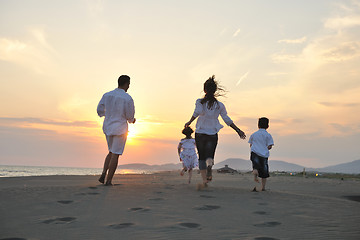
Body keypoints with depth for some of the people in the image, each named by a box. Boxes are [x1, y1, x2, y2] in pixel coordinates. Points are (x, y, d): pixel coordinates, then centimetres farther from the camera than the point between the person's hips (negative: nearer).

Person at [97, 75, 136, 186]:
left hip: (107, 127, 6)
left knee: (111, 152, 21)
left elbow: (100, 110, 7)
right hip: (120, 129, -5)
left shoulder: (107, 95, 1)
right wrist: (132, 120, 14)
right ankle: (108, 180, 2)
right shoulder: (128, 98, -14)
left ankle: (103, 174, 6)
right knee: (115, 154, 1)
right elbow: (130, 116, -10)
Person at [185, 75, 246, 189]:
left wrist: (190, 122, -13)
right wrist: (238, 130, 10)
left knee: (201, 157, 11)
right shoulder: (220, 105, 1)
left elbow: (198, 111, -24)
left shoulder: (199, 102, -5)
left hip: (200, 133, 0)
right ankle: (209, 166, -33)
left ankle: (204, 180, 4)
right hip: (213, 134, 1)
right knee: (209, 156, 4)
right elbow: (227, 120, 3)